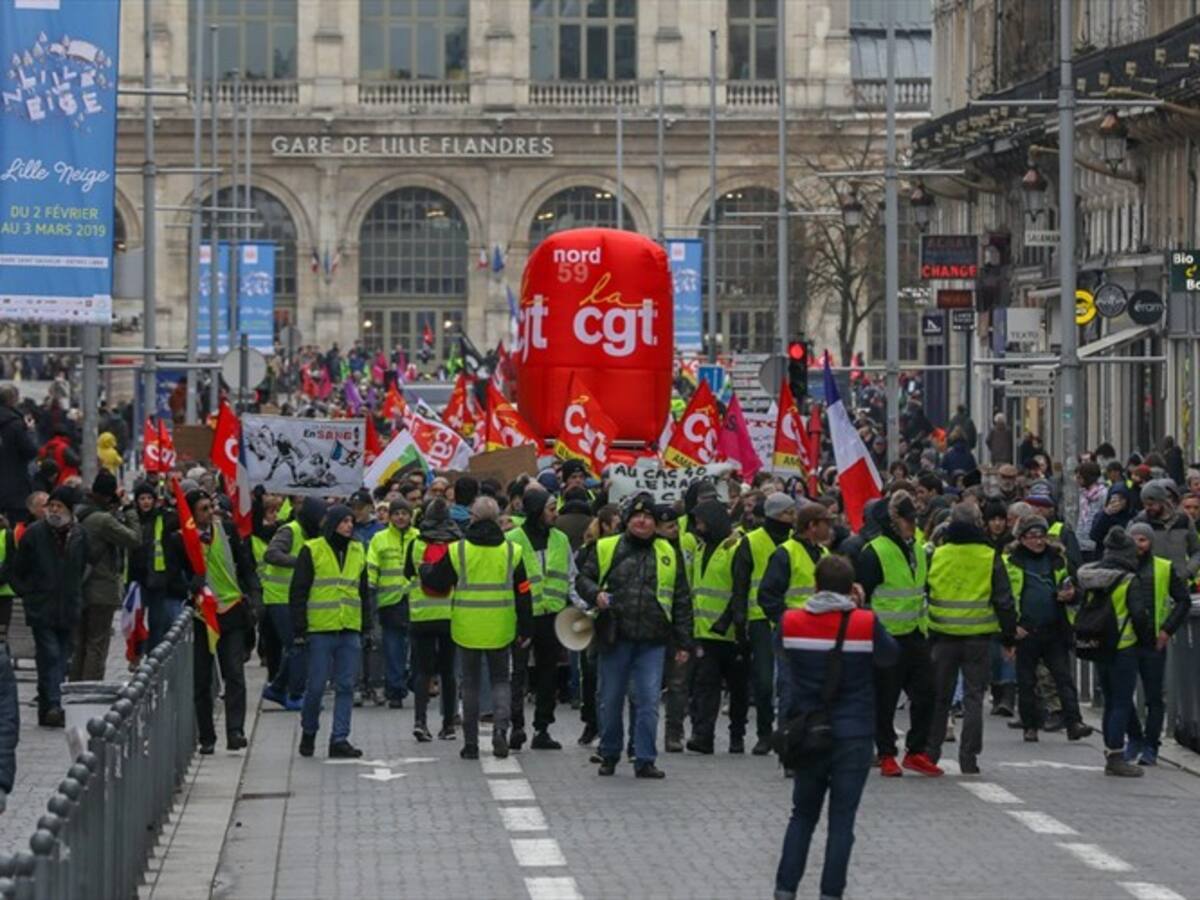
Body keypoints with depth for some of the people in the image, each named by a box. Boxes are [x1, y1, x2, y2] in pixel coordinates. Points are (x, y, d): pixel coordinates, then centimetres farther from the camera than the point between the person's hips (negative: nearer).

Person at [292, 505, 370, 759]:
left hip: (350, 631, 4)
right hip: (320, 630, -4)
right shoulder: (312, 551, -2)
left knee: (346, 686, 1)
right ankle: (308, 732, 20)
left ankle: (340, 739, 3)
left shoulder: (358, 552, 13)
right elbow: (298, 592, -2)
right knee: (316, 685, 0)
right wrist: (299, 628, -7)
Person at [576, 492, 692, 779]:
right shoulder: (606, 549, 6)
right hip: (614, 638, 0)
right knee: (611, 701, 8)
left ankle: (645, 760, 0)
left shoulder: (668, 554, 11)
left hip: (652, 641, 0)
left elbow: (681, 601, 12)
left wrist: (684, 642, 7)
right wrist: (595, 594, -14)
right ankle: (609, 755, 23)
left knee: (648, 702, -5)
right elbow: (583, 578, 10)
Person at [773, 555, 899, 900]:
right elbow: (891, 655, 6)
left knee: (803, 814, 15)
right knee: (841, 819, 4)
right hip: (853, 735, -2)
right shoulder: (866, 624, -12)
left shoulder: (791, 622, -6)